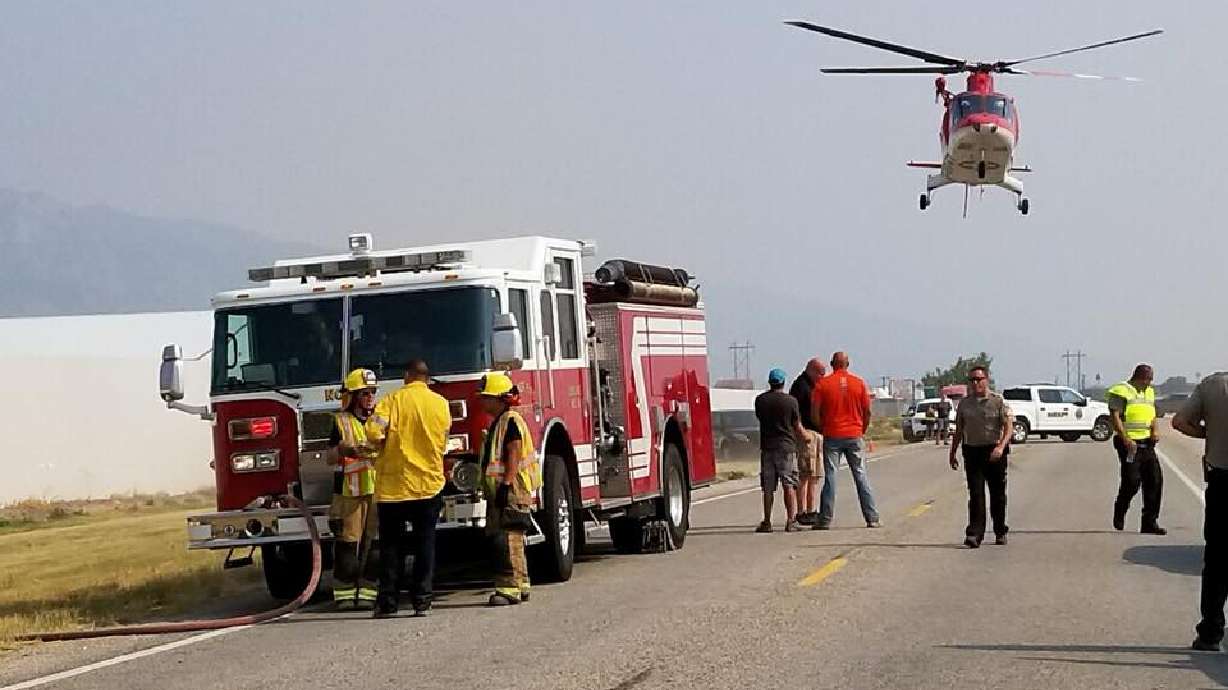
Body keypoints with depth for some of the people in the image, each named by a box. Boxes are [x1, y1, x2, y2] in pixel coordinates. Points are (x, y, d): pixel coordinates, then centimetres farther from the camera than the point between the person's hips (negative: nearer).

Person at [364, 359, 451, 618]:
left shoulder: (393, 400, -5)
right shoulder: (440, 403, 4)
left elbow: (374, 434, -16)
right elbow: (443, 444, 11)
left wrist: (385, 445, 4)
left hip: (394, 483, -2)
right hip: (429, 484, 2)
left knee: (392, 545, 6)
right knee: (424, 543, 7)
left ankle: (388, 602, 5)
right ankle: (422, 600, 3)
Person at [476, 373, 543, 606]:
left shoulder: (511, 421, -10)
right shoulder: (497, 423, 21)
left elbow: (514, 456, -18)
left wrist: (506, 485, -23)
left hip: (512, 490, -11)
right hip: (500, 492, 11)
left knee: (507, 538, -16)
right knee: (498, 538, 12)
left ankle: (510, 588, -19)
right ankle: (520, 585, 17)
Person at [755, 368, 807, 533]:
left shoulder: (760, 400, 1)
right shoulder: (791, 401, -6)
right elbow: (797, 427, 0)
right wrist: (805, 435, 20)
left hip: (767, 446, 2)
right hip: (787, 446, -2)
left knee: (768, 487, 6)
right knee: (789, 486, 1)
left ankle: (767, 522, 7)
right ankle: (791, 521, -2)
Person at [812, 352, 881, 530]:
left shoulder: (823, 383, -4)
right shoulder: (859, 383, 1)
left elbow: (815, 412, -6)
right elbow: (867, 411, 2)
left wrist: (821, 428, 9)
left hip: (832, 435, -1)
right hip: (854, 435, 1)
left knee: (830, 477, 1)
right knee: (861, 476, 7)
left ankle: (825, 520, -1)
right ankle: (872, 518, 6)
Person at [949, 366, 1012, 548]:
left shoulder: (998, 402, -2)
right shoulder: (964, 403, 9)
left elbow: (1008, 428, -9)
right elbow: (958, 431, 18)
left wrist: (1001, 447, -24)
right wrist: (953, 453, 16)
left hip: (994, 452, -2)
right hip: (972, 451, 2)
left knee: (997, 494, 7)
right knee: (976, 493, -7)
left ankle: (1000, 532, 23)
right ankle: (975, 534, -13)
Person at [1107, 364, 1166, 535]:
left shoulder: (1149, 392, 20)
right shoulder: (1121, 391, -6)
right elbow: (1114, 417, -14)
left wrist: (1154, 431, 3)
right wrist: (1126, 439, -22)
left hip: (1146, 444, 7)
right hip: (1129, 444, -7)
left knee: (1155, 480, 0)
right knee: (1132, 481, -11)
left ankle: (1150, 522, 5)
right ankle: (1119, 514, 14)